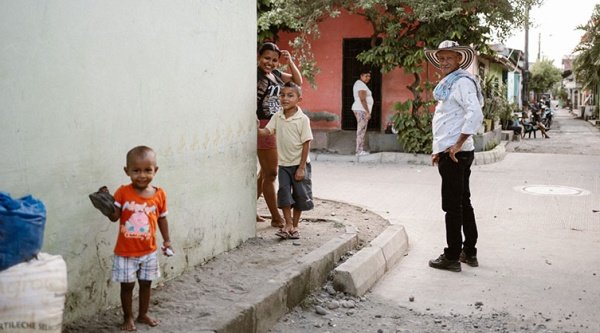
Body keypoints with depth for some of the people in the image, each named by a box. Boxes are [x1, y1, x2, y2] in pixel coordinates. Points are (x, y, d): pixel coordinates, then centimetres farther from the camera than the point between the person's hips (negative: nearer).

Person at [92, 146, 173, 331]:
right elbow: (114, 217, -14)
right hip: (125, 252, -2)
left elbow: (162, 218, 6)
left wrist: (167, 240, 7)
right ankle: (128, 318, 27)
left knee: (146, 284, 17)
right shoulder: (123, 192, -12)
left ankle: (143, 314, 35)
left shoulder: (159, 194, -6)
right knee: (127, 285, 9)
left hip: (149, 251, 2)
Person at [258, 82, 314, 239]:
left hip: (299, 164, -3)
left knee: (300, 195, 6)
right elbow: (266, 131, -8)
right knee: (284, 193, -5)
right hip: (284, 163, 3)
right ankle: (288, 224, 5)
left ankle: (295, 226, 20)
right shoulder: (277, 117, 0)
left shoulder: (303, 119, -13)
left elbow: (306, 144, -12)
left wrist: (301, 167, -14)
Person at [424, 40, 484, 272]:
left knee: (452, 206, -5)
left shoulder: (462, 82, -13)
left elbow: (475, 114, -27)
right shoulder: (449, 84, 18)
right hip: (450, 153, 11)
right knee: (463, 203, 15)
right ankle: (469, 252, 24)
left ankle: (452, 257, 2)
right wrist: (439, 150, 20)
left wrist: (457, 145, -24)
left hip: (455, 155, -11)